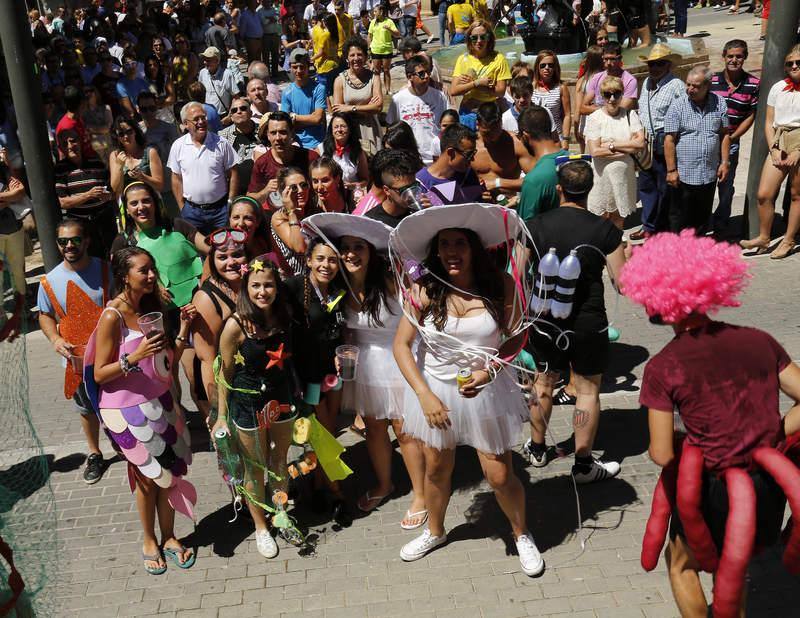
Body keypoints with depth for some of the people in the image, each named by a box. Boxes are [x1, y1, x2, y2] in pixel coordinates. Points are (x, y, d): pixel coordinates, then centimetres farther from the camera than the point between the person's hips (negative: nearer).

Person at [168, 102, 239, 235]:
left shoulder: (221, 143, -3)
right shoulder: (178, 146, 1)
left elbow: (233, 174, 1)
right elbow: (177, 179, 6)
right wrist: (182, 208, 3)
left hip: (220, 209, -1)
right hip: (191, 210, 1)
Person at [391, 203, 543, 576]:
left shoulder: (499, 284, -16)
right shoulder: (424, 290, -16)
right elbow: (401, 345, -10)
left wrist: (489, 371, -20)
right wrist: (424, 395, -17)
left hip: (486, 389, -1)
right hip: (436, 389, 1)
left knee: (500, 476, 5)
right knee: (436, 469, 20)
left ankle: (521, 534, 38)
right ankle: (434, 532, 49)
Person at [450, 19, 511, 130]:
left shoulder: (498, 59, -3)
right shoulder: (463, 59, 4)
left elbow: (500, 92, -10)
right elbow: (453, 91, -5)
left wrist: (470, 83, -12)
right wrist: (477, 83, -16)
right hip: (467, 112, 2)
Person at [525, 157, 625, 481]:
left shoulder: (535, 226, -7)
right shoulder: (605, 230, -12)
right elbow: (622, 282, -8)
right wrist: (621, 252, 11)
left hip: (544, 320, 3)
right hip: (587, 323, -2)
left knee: (544, 381, 21)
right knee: (587, 389, 11)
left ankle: (537, 449, 37)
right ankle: (583, 464, 19)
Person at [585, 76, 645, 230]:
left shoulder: (630, 115, 3)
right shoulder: (594, 118, -7)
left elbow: (640, 142, -9)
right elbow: (594, 151, -18)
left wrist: (611, 145, -13)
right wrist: (627, 148, -13)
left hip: (624, 175, 3)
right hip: (602, 175, -3)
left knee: (619, 217, 16)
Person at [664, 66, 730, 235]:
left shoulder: (719, 103, 3)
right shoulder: (677, 106, -7)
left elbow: (724, 134, 8)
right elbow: (669, 140, -9)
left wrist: (724, 162, 2)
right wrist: (671, 170, -12)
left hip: (709, 174, 3)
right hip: (683, 174, -3)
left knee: (703, 217, 14)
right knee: (680, 217, 5)